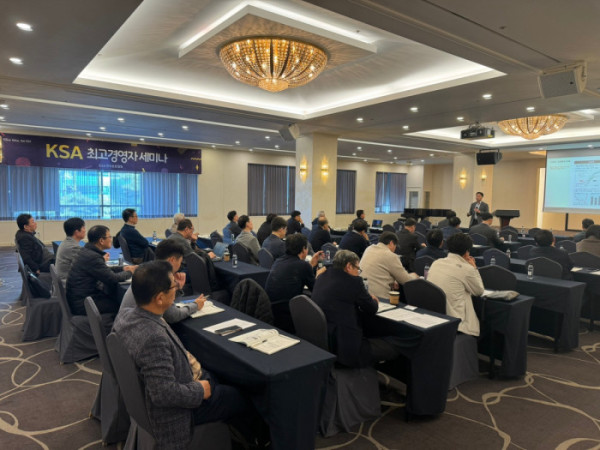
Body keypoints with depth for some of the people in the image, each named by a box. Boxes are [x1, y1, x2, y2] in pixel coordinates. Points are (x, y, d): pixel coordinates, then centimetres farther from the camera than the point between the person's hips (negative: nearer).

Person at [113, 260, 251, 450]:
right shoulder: (154, 338, -38)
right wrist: (200, 390, -20)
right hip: (175, 412, -9)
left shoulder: (127, 315, -9)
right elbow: (164, 394, -35)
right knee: (243, 399, 5)